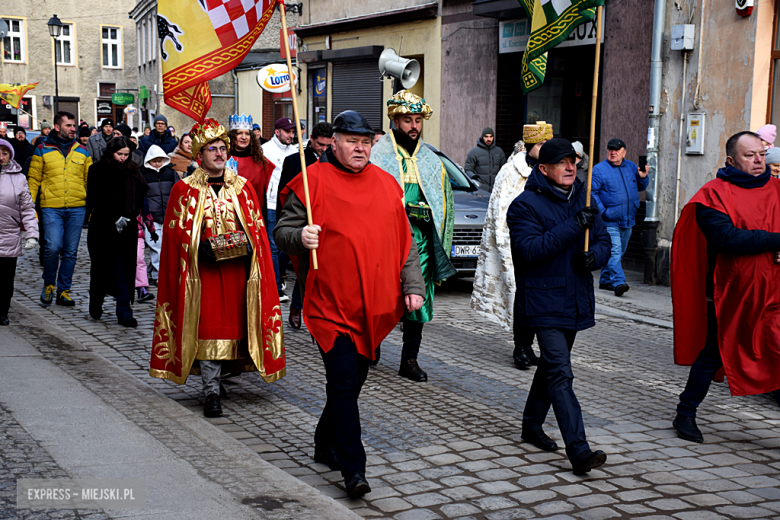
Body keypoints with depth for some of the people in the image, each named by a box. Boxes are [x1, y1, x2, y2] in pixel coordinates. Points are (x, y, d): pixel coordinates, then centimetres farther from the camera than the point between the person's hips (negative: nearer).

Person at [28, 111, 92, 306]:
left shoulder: (82, 151, 11)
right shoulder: (42, 150, 5)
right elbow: (34, 180, 5)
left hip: (77, 208, 3)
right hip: (51, 207, -2)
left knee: (70, 251, 5)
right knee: (53, 246, -14)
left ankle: (64, 291, 17)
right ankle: (48, 284, 11)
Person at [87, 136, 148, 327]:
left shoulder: (132, 171, 9)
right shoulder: (98, 170, 0)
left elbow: (142, 195, 6)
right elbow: (97, 198, -6)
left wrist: (129, 217, -7)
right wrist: (115, 218, -14)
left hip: (127, 227, 2)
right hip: (103, 227, -2)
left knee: (125, 268, -2)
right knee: (101, 266, 6)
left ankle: (124, 312, -2)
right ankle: (96, 304, 27)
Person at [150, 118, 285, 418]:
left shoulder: (243, 188, 10)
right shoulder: (185, 190, 1)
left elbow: (258, 228, 10)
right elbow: (176, 233, -3)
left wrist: (247, 246, -9)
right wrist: (203, 249, -17)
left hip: (238, 267, 3)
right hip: (203, 268, -3)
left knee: (234, 322, 7)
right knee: (208, 326, -6)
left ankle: (226, 369, 28)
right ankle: (211, 391, -3)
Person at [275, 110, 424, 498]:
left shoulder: (386, 184, 10)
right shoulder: (312, 182, -4)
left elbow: (404, 242, 14)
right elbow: (282, 231, -1)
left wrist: (412, 286, 7)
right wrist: (300, 236, -23)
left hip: (374, 306, 5)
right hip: (330, 304, -5)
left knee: (352, 381, 16)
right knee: (344, 383, -9)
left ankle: (326, 444, 35)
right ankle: (353, 469, -3)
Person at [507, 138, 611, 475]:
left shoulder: (583, 200, 11)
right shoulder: (525, 205, -10)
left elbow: (603, 240, 15)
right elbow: (530, 249, -23)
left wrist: (595, 256, -10)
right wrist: (574, 227, -28)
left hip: (575, 301, 8)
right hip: (544, 303, -7)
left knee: (552, 365, 19)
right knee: (560, 373, -14)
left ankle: (532, 425, 36)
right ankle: (578, 450, -19)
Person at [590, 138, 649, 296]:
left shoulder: (632, 167, 11)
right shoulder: (599, 169, -5)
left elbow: (640, 188, 22)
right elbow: (592, 192, -9)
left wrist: (643, 178, 0)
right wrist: (602, 211, -17)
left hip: (628, 221, 6)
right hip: (610, 222, -6)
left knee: (618, 253, 13)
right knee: (614, 251, -17)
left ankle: (605, 281, 25)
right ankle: (618, 283, -23)